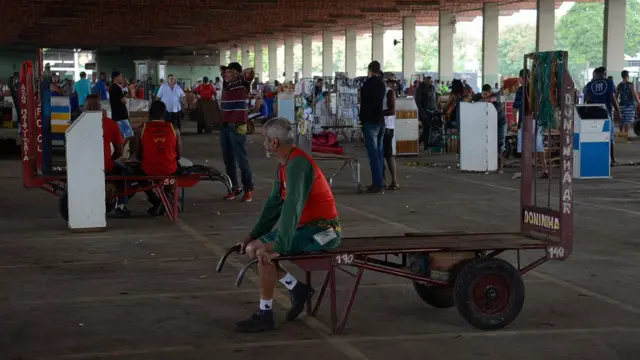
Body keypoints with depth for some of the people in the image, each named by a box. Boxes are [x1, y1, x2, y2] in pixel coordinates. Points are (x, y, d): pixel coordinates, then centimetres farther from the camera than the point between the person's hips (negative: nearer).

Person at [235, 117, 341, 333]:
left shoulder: (297, 164, -21)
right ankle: (297, 288, 12)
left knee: (265, 253, -23)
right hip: (306, 227, 10)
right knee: (252, 249, 6)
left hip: (323, 230, -10)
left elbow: (292, 206, -30)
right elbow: (274, 203, 15)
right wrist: (254, 235, 11)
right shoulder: (284, 165, 9)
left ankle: (265, 315, -10)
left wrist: (279, 244, -32)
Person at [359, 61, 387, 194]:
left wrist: (362, 119, -2)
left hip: (370, 122, -8)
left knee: (373, 153, -9)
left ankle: (377, 184, -13)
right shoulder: (382, 84, 12)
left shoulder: (368, 83, -10)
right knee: (379, 153, 9)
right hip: (380, 121, 8)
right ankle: (378, 183, 11)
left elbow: (364, 102, -9)